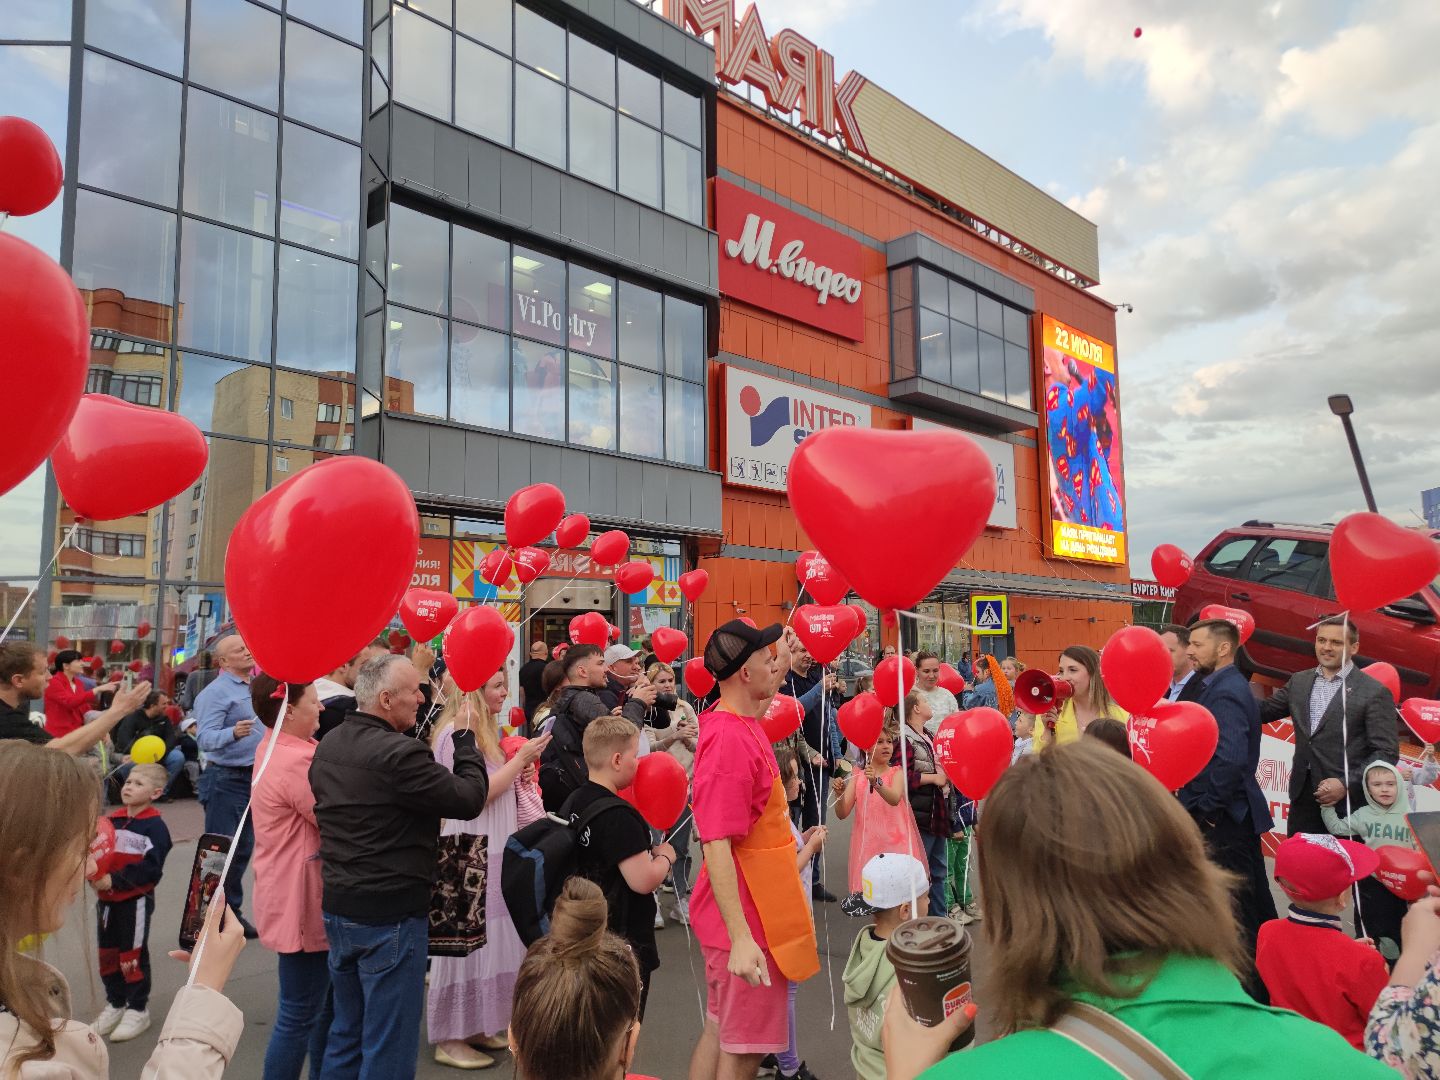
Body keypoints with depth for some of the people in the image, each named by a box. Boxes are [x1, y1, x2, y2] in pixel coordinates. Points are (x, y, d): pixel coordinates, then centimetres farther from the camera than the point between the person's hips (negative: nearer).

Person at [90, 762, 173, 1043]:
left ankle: (138, 1010, 20)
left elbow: (150, 869, -20)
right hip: (106, 900, 6)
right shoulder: (113, 820, 3)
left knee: (133, 956, 5)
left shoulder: (154, 826, -16)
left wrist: (114, 881, -22)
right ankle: (115, 1004, 34)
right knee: (107, 954, 17)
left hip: (136, 901, -6)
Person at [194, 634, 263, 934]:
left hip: (252, 775, 8)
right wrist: (233, 733, -40)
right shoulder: (216, 692, -14)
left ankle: (232, 911, 25)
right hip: (226, 778, -8)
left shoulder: (254, 688, 11)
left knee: (242, 850, 15)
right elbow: (205, 738, -24)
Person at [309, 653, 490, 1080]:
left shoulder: (328, 747, 3)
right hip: (391, 916, -8)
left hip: (338, 908, 9)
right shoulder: (399, 753, -24)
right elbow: (470, 799, -19)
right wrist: (465, 739, -6)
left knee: (346, 1034, 22)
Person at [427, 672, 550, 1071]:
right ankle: (450, 1039, 13)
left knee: (484, 940, 15)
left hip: (490, 852, 9)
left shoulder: (482, 730, 12)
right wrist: (520, 758, -17)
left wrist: (520, 764, 2)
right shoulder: (456, 733, -17)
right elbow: (476, 794, -21)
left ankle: (474, 1027, 27)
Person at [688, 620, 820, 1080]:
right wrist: (740, 939, -29)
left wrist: (784, 663, 30)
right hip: (746, 919, -9)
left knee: (720, 1031, 21)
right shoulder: (730, 739, -25)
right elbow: (716, 846, -27)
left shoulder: (741, 724, 3)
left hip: (754, 908, 9)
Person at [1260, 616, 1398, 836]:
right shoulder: (1299, 681, 9)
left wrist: (1347, 784, -19)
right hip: (1302, 796, 5)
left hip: (1348, 800, -4)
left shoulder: (1374, 692, -7)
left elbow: (1387, 752, -9)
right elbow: (1261, 711, 14)